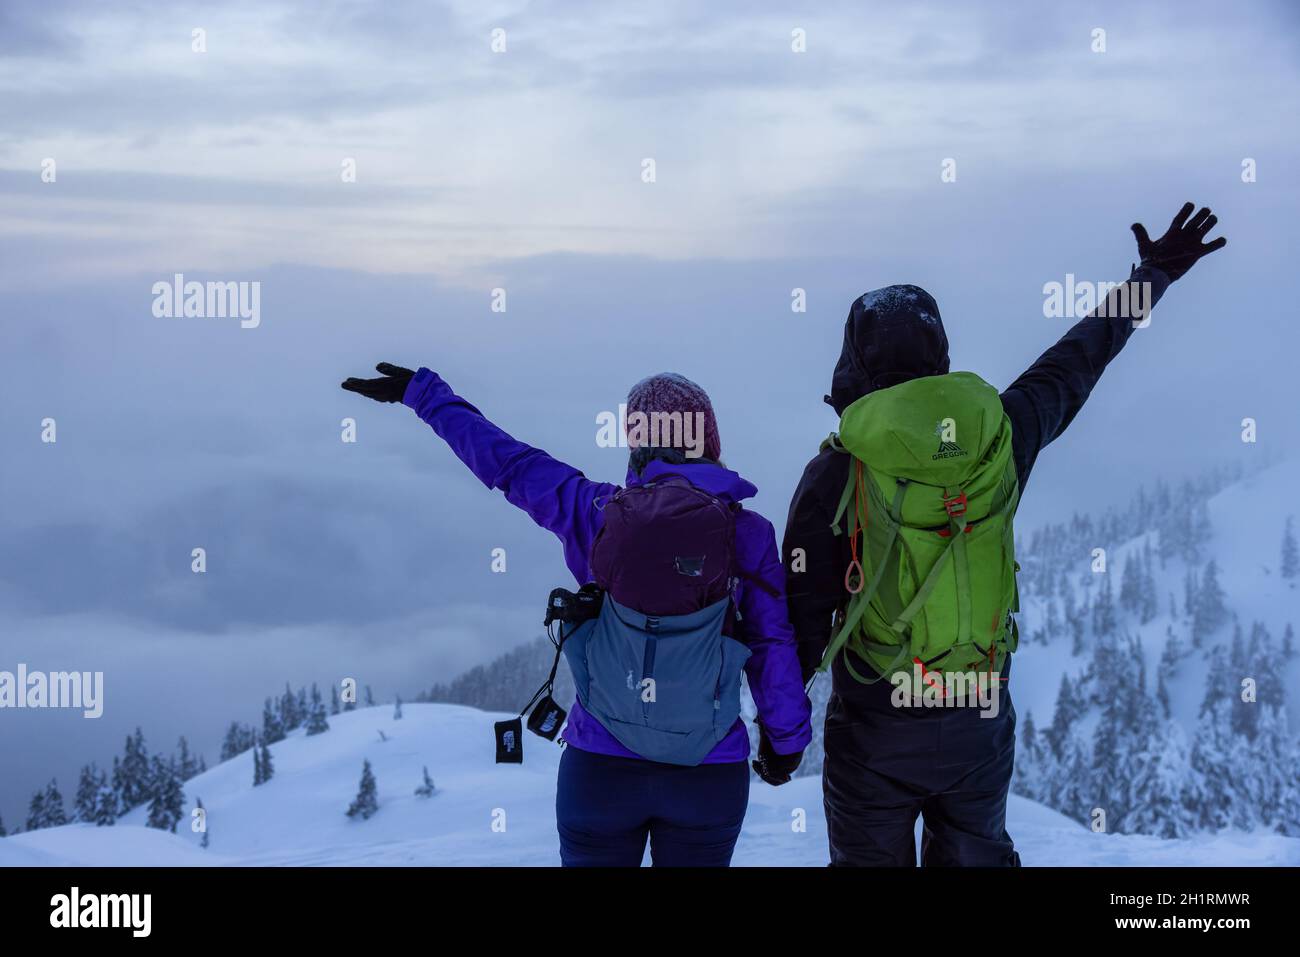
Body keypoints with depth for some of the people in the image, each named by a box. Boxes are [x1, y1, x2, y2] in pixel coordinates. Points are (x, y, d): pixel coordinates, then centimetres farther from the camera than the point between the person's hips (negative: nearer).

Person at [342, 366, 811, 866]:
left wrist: (422, 391, 18)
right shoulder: (749, 533, -7)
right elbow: (773, 648, -4)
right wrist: (786, 740, 9)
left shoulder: (596, 511, -4)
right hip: (710, 776, -1)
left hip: (598, 767, 1)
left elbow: (504, 460, 6)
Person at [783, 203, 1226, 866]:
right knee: (976, 856, 21)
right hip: (982, 723, 3)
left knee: (870, 859, 11)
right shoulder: (998, 432, -6)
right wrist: (1156, 272, 27)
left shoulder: (835, 474, -15)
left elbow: (804, 615, -10)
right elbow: (1077, 361, 11)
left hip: (874, 727, -3)